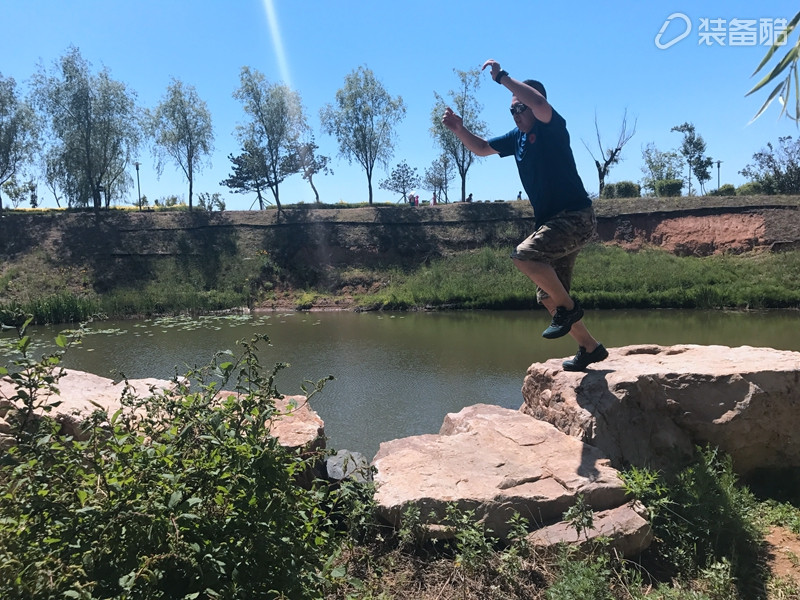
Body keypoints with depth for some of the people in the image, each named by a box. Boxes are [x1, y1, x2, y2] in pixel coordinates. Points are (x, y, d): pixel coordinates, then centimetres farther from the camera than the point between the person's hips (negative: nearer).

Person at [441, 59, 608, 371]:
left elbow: (539, 103, -32)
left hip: (576, 217, -9)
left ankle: (569, 307, -10)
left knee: (525, 254, -29)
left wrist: (502, 77, -25)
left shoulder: (552, 128, -9)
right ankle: (590, 347, 23)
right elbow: (481, 148, 21)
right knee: (548, 297, 9)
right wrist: (459, 130, 4)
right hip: (552, 222, 9)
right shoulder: (517, 137, 14)